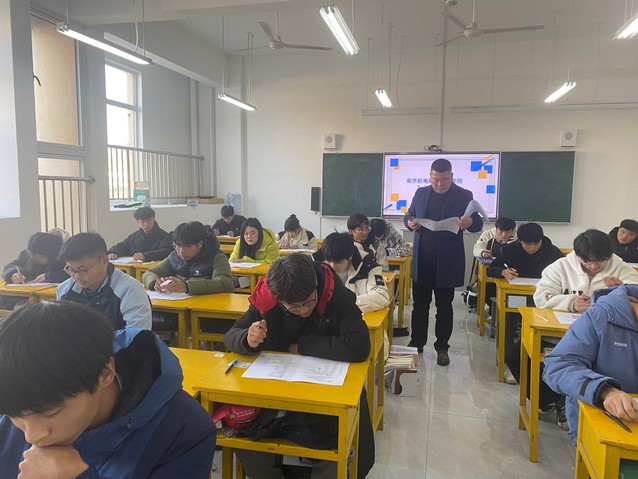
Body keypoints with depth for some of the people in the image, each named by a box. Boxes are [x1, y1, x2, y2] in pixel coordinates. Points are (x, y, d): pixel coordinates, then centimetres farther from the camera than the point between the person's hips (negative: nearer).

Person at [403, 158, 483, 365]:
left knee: (444, 307, 8)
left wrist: (470, 222, -30)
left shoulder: (464, 196, -5)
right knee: (419, 305, 12)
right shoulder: (421, 193, 6)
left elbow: (479, 224, -6)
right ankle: (417, 343, 25)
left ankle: (442, 348, 21)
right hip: (421, 261, 3)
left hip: (447, 262, -3)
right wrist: (410, 222, -11)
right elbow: (408, 216, 14)